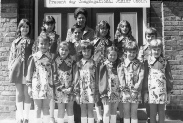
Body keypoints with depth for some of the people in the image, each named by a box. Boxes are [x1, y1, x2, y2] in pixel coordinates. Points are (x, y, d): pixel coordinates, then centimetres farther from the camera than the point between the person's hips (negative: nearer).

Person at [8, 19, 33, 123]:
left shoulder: (31, 42, 5)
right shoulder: (15, 42, 10)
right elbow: (12, 56, 10)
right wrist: (11, 67, 0)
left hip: (28, 68, -2)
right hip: (17, 68, 2)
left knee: (27, 93, 1)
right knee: (19, 93, 7)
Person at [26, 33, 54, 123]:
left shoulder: (51, 57, 4)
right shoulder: (34, 57, -1)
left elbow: (54, 71, 7)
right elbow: (29, 72, 1)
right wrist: (29, 86, -1)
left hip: (48, 86, 1)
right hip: (37, 86, -1)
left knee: (46, 107, 9)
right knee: (38, 108, 8)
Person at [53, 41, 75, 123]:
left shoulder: (71, 61, 3)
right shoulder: (55, 61, -4)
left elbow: (75, 76, 3)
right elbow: (54, 76, -6)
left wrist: (71, 87, -8)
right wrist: (61, 88, -11)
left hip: (70, 89, 2)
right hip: (60, 90, -2)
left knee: (70, 109, 12)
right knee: (61, 110, 4)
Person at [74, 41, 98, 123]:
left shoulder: (93, 63, 2)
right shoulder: (79, 64, 3)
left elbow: (96, 78, 4)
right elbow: (77, 78, 3)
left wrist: (96, 92, 3)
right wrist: (76, 93, 0)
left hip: (91, 90, -1)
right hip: (82, 90, 1)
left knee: (90, 110, 5)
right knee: (83, 111, 9)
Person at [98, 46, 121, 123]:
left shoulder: (118, 65, 4)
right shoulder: (103, 65, -5)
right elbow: (101, 79, -7)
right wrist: (103, 93, -13)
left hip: (116, 92, 3)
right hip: (107, 91, -3)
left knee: (114, 112, 13)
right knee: (106, 112, -5)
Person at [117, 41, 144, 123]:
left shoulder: (139, 65, 4)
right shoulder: (122, 64, 3)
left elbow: (141, 77, -3)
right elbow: (120, 77, -3)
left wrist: (136, 86, -14)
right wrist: (124, 87, -14)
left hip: (135, 92, 0)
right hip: (125, 91, 0)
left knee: (134, 113, 7)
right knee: (126, 113, 7)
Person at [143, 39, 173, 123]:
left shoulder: (165, 62, 4)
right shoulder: (147, 62, -1)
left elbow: (169, 77, 8)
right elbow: (145, 77, 0)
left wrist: (169, 91, 6)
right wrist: (146, 92, -2)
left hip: (162, 91, 2)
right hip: (152, 91, -1)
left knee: (161, 112, 10)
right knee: (153, 112, 6)